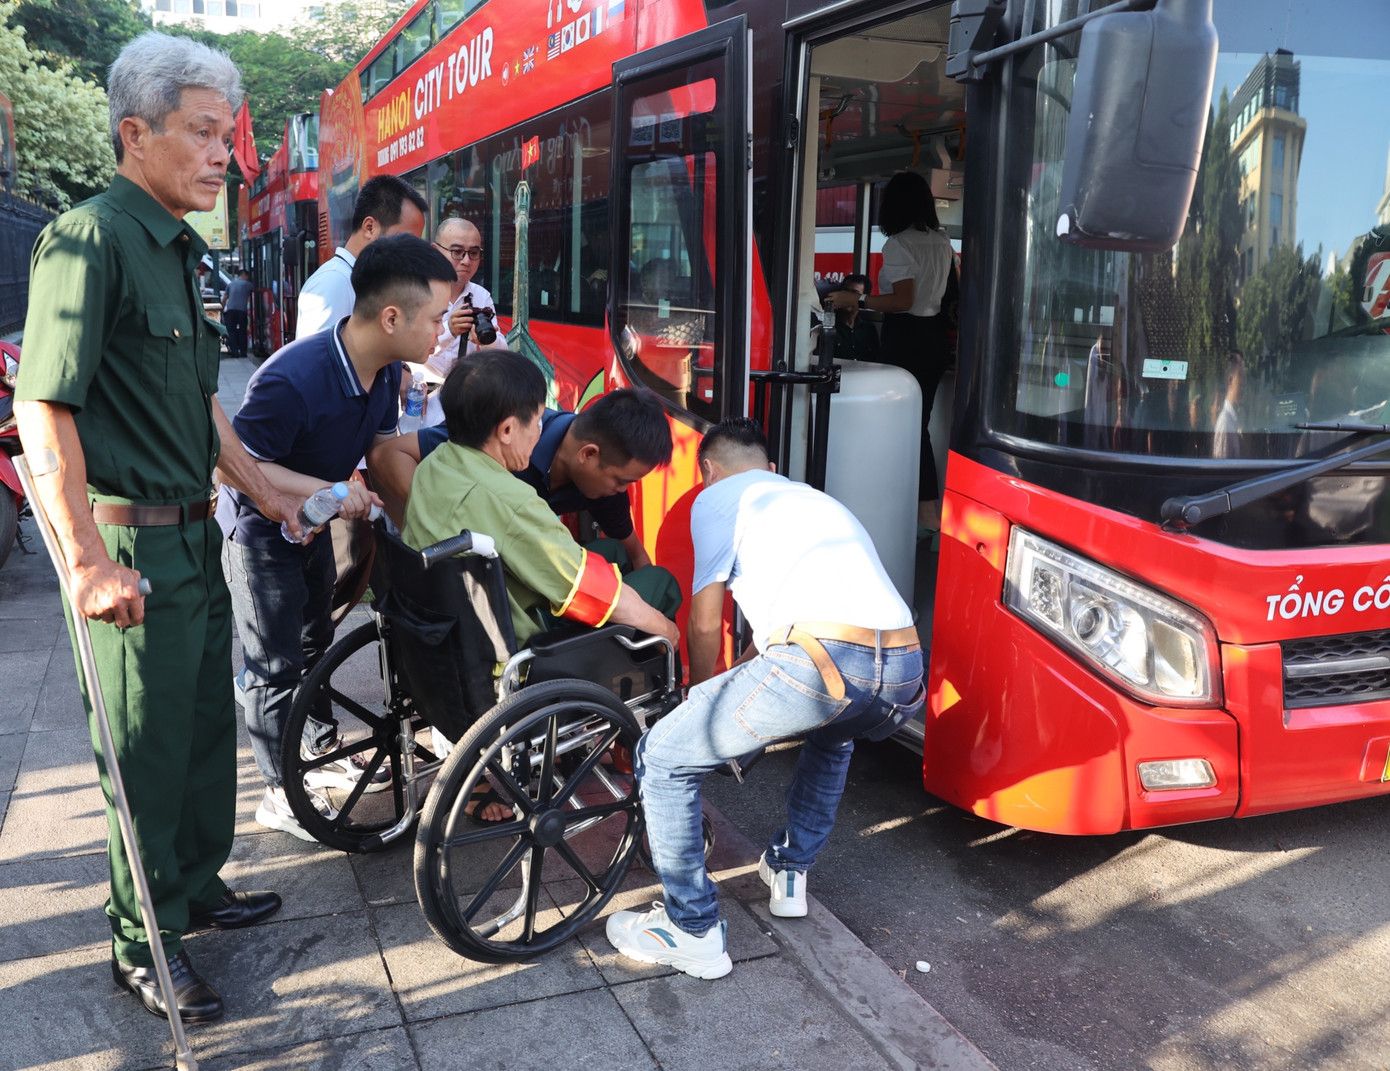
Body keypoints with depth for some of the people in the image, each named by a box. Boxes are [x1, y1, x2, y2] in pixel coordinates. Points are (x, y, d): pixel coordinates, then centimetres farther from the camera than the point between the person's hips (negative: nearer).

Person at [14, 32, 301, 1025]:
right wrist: (90, 562, -24)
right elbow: (43, 406, -21)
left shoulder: (180, 250, 12)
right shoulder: (89, 238, -16)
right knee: (149, 747, 4)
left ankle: (196, 887, 37)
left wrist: (263, 490, 21)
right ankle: (144, 943, 21)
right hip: (133, 541, -9)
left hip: (194, 533, 9)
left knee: (208, 723, 19)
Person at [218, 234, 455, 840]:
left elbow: (383, 448, 3)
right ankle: (280, 793, 17)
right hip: (259, 533, -8)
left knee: (315, 641, 22)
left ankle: (323, 751, 41)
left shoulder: (386, 371, -11)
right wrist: (326, 490, -38)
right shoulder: (293, 379, -37)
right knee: (275, 666, 2)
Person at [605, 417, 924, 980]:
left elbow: (705, 626, 19)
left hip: (821, 661, -7)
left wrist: (701, 697, 39)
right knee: (832, 736, 43)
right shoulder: (818, 499, 39)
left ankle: (693, 932, 18)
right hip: (905, 679, 7)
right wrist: (732, 683, 62)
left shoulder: (718, 497, 18)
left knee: (662, 758, 12)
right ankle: (789, 871, 45)